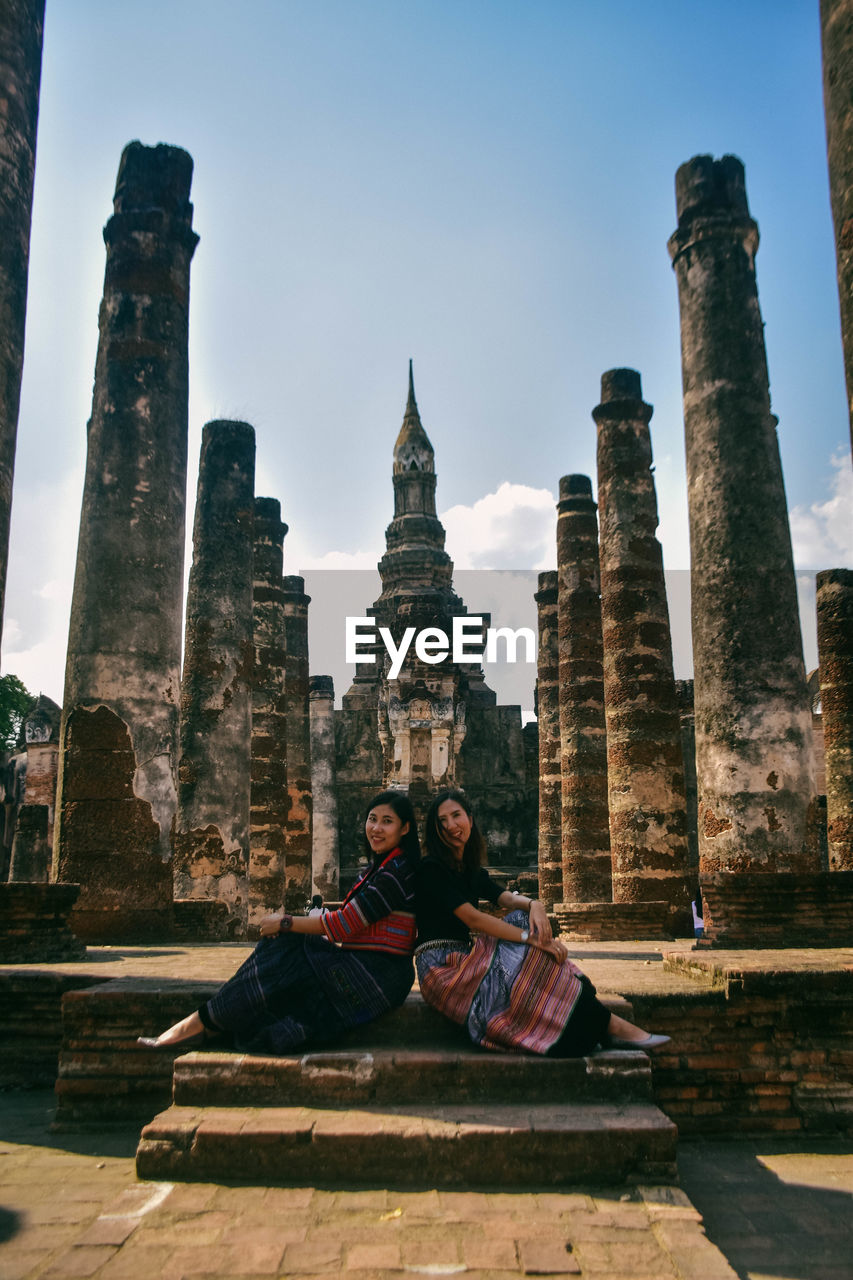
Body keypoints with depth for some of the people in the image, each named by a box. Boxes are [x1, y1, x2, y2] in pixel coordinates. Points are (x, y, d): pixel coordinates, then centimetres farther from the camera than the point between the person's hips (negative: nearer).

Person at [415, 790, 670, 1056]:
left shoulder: (472, 870, 17)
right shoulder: (431, 868, -9)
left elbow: (506, 897, 2)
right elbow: (471, 917, -19)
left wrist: (533, 905, -22)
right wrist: (530, 937, -23)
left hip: (464, 959, 7)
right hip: (440, 967, -7)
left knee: (522, 918, -14)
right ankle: (608, 1026, -20)